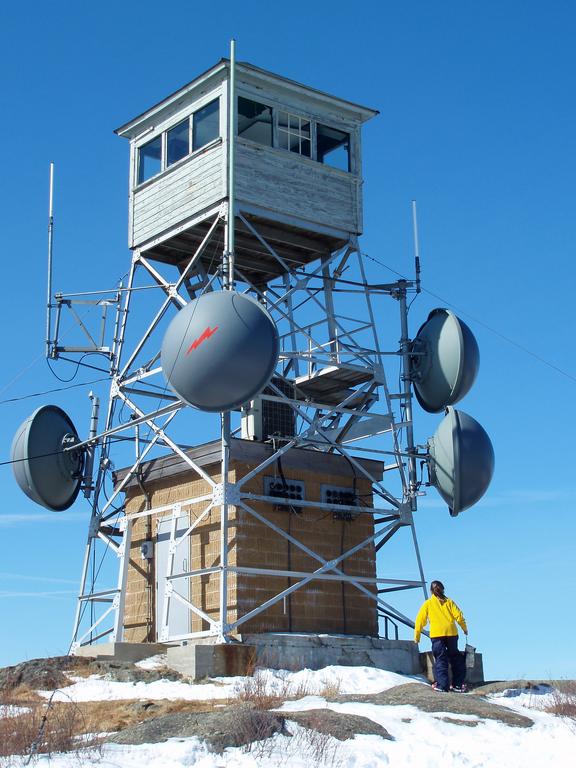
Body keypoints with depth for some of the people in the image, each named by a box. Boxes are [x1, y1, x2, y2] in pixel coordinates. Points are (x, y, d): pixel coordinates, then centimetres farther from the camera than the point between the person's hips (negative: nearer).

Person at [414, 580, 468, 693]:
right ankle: (458, 684, 12)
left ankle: (442, 685, -12)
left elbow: (420, 620, 8)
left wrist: (417, 636, 14)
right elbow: (458, 616, 7)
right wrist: (464, 629, 21)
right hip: (451, 632, 2)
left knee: (440, 659, -1)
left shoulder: (428, 603, 12)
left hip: (436, 634, -2)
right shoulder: (448, 601, 15)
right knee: (455, 658, 14)